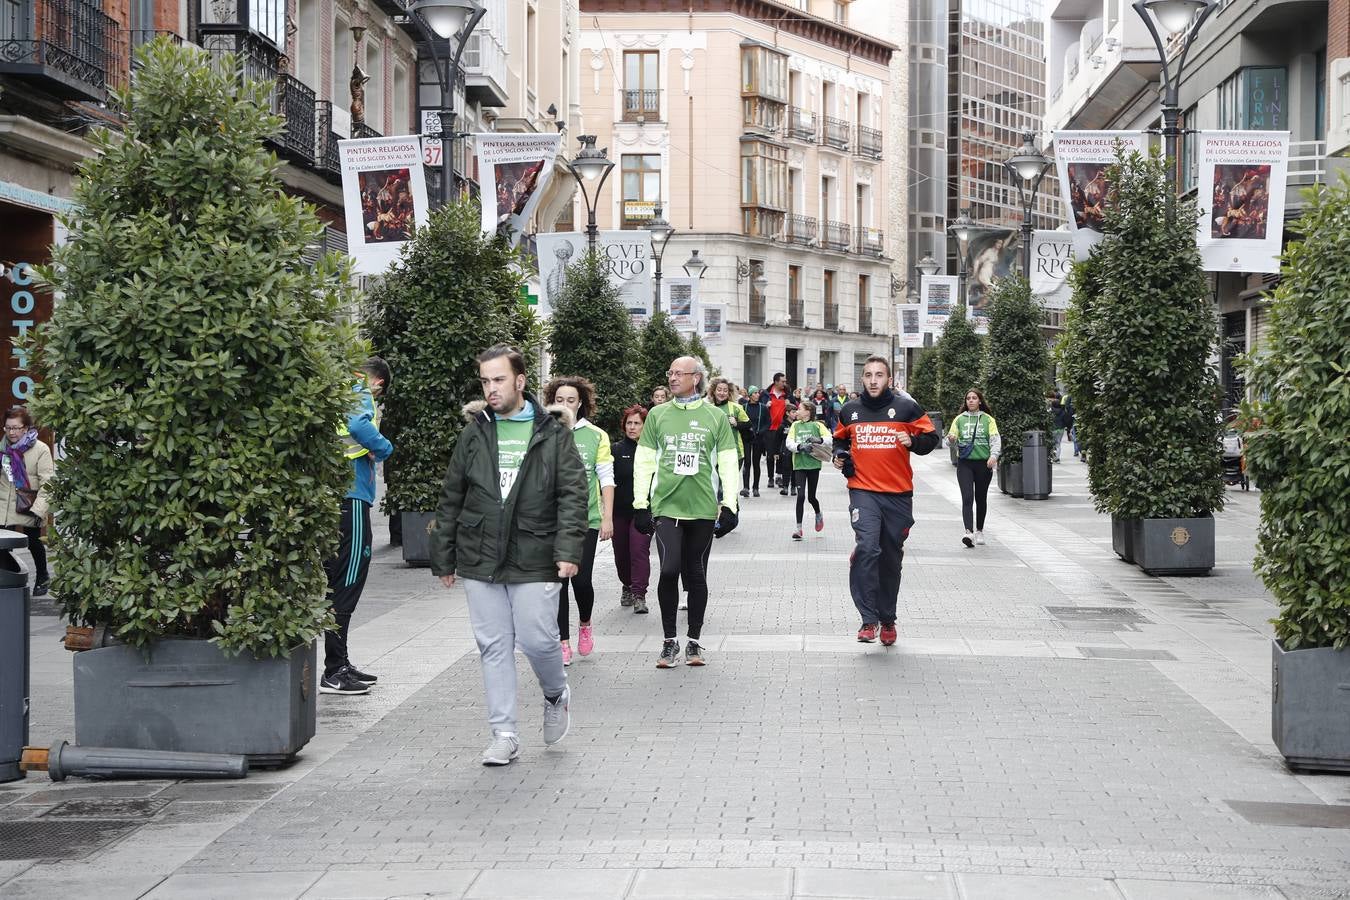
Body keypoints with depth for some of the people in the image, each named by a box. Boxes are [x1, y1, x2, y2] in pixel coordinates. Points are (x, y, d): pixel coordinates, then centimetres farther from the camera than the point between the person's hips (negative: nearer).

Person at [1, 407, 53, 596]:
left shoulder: (41, 450, -11)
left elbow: (47, 483, -16)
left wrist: (39, 509, -23)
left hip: (29, 508, -3)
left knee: (34, 544, 12)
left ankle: (42, 578, 33)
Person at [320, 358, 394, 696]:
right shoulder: (361, 392, -6)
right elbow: (358, 425, -25)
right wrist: (384, 449, -8)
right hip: (350, 494, -9)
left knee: (339, 578, 16)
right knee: (347, 580, -5)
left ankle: (340, 664, 25)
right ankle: (334, 673, -3)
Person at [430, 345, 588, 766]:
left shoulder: (553, 434, 1)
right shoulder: (474, 434, 8)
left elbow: (574, 494, -3)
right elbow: (451, 499, 12)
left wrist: (569, 549, -15)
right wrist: (444, 558, 11)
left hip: (534, 561, -3)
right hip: (480, 561, 3)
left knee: (538, 640, -5)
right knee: (494, 646, 4)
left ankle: (556, 695, 28)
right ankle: (504, 735, 12)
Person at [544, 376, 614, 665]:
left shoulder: (596, 436, 2)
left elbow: (606, 479, 3)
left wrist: (608, 517, -1)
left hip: (586, 519, -1)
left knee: (581, 579, -6)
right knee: (558, 580, 1)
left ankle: (585, 624, 24)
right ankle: (564, 643, 11)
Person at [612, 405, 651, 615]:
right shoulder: (617, 450, 4)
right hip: (620, 510, 3)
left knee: (639, 549, -13)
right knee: (621, 551, 11)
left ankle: (639, 594, -13)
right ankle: (628, 587, 33)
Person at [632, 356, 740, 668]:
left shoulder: (715, 417, 5)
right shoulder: (657, 415, 8)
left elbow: (727, 463, 5)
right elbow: (644, 461, 8)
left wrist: (729, 505, -1)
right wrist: (640, 504, 2)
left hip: (702, 509, 0)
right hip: (666, 506, 0)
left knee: (696, 575, 7)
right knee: (669, 569, -14)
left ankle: (694, 642, 19)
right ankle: (670, 641, 0)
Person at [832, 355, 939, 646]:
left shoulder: (906, 407, 0)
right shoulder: (850, 410, 7)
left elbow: (931, 438, 4)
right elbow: (840, 439, 24)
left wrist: (913, 441, -15)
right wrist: (839, 455, 5)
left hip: (898, 494, 0)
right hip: (863, 492, 0)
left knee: (891, 558, 11)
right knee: (866, 548, -21)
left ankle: (888, 619, 28)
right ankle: (869, 619, -17)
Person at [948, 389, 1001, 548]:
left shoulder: (988, 419, 5)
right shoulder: (959, 419, 9)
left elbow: (995, 439, -3)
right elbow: (952, 437, 7)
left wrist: (994, 455, -20)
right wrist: (951, 439, -18)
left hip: (983, 463, 0)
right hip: (964, 463, 0)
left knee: (981, 498, 11)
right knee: (967, 498, -14)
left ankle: (979, 531, 28)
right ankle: (969, 532, -24)